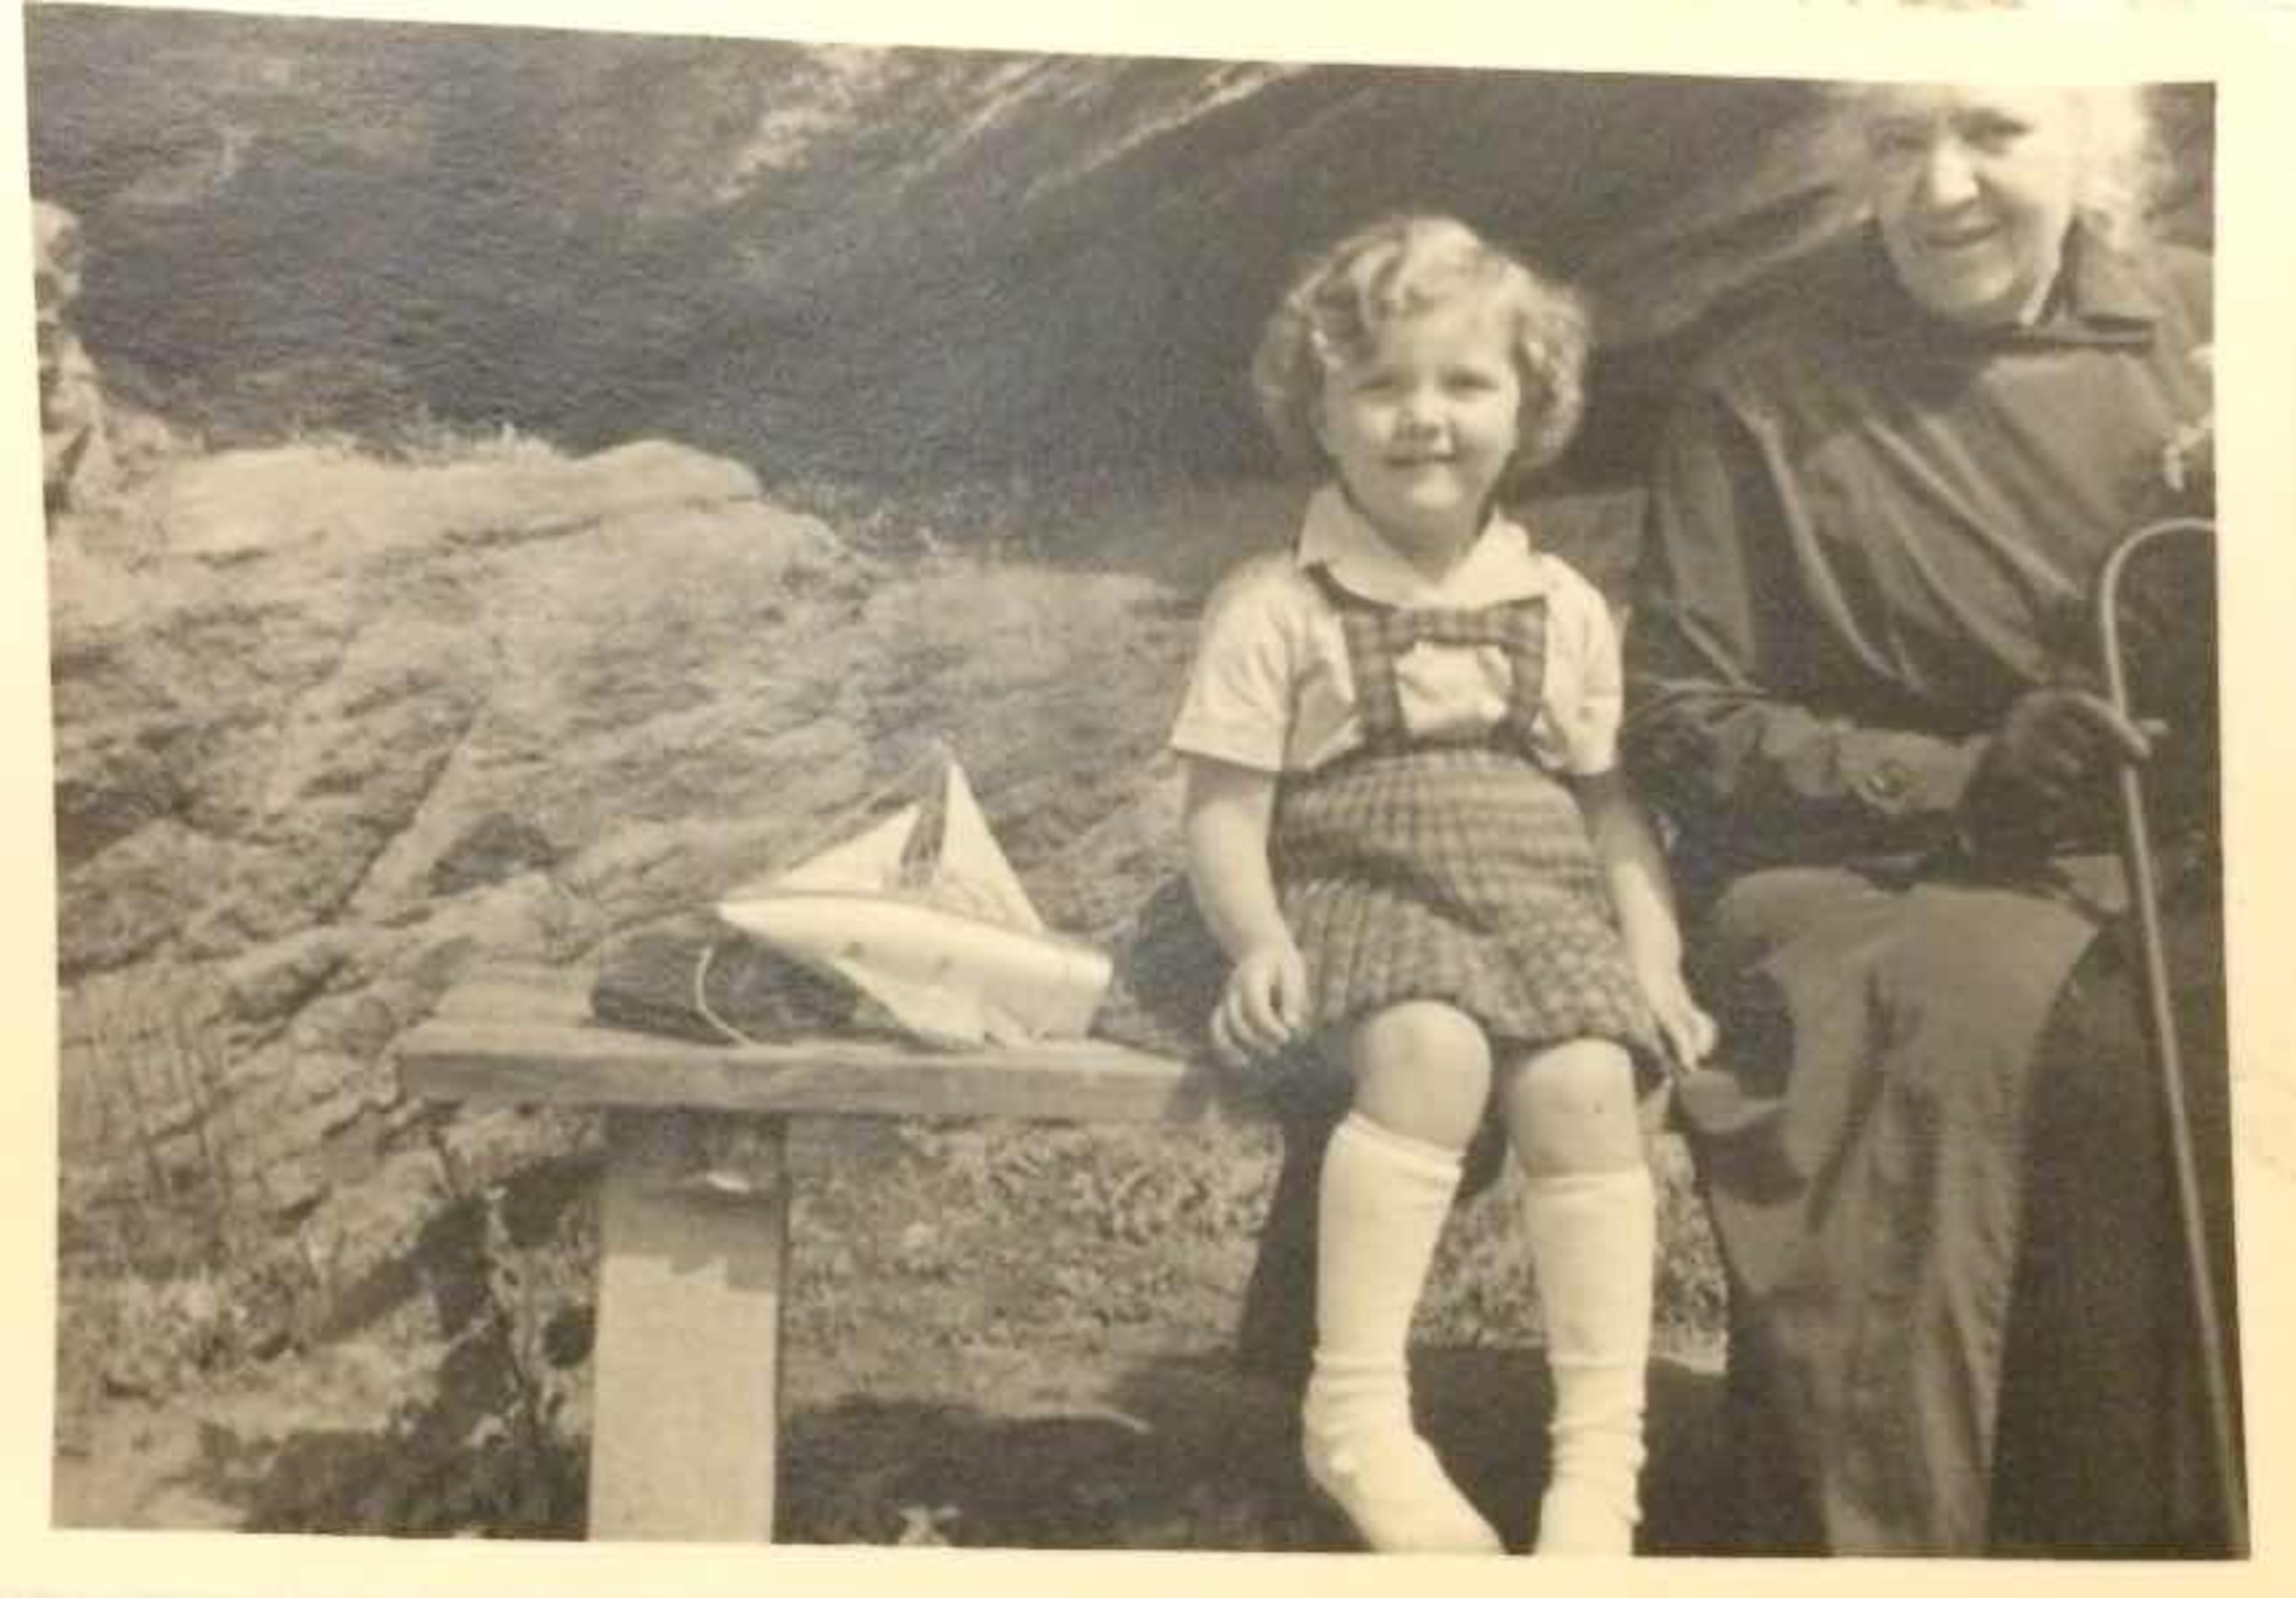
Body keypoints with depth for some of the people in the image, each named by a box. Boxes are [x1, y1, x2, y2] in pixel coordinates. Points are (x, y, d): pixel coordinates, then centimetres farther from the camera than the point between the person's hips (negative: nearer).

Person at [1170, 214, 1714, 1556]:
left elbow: (1611, 801, 15)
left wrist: (1654, 952, 0)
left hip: (1542, 902, 3)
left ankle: (1603, 1448, -18)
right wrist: (1262, 941, -19)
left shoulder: (1563, 606, 13)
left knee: (1584, 1085, -26)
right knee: (1432, 1051, -34)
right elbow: (1226, 809, 0)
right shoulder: (1275, 605, 3)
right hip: (1365, 896, -3)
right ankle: (1358, 1410, -24)